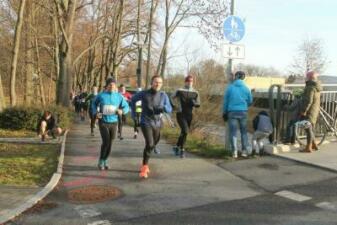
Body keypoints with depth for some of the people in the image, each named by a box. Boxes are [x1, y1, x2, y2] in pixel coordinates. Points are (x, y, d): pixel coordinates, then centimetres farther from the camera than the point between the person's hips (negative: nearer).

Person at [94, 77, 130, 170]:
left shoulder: (119, 96, -2)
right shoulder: (101, 95, -4)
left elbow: (126, 107, 5)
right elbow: (94, 104, 13)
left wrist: (122, 111, -17)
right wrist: (96, 113, -3)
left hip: (113, 123, 3)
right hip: (103, 122, -2)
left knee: (110, 143, 9)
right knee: (106, 142, -15)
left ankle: (105, 161, 29)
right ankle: (101, 161, 6)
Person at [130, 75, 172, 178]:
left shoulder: (163, 95, -4)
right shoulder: (144, 93, -10)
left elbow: (169, 109, -4)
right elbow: (133, 99, 9)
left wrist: (164, 108, -27)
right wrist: (133, 113, 8)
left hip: (157, 123, 4)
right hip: (146, 123, -4)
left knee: (152, 145, 17)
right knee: (149, 144, -23)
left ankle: (144, 164, 40)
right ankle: (144, 168, -12)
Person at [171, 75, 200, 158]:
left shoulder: (195, 93, 3)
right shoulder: (180, 91, -7)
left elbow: (198, 104, 6)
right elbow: (171, 98, 4)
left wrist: (194, 103, -14)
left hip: (189, 115, 5)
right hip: (180, 114, -4)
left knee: (184, 132, 14)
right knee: (185, 131, -19)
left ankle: (177, 147, 36)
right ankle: (182, 150, -5)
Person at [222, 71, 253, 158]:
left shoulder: (230, 87, -1)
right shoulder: (246, 88, 2)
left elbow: (225, 101, 3)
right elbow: (250, 101, 9)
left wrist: (224, 113, 13)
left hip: (232, 112, -1)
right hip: (243, 112, 1)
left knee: (233, 132, 3)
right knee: (244, 131, 12)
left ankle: (234, 152, 0)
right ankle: (245, 151, 12)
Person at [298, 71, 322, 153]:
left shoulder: (310, 87, -18)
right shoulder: (317, 87, 12)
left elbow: (308, 101, -24)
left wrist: (304, 111, -21)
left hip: (309, 111, -10)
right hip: (315, 110, 10)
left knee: (308, 129, -5)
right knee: (311, 128, 18)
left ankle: (308, 147, -2)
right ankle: (314, 144, 26)